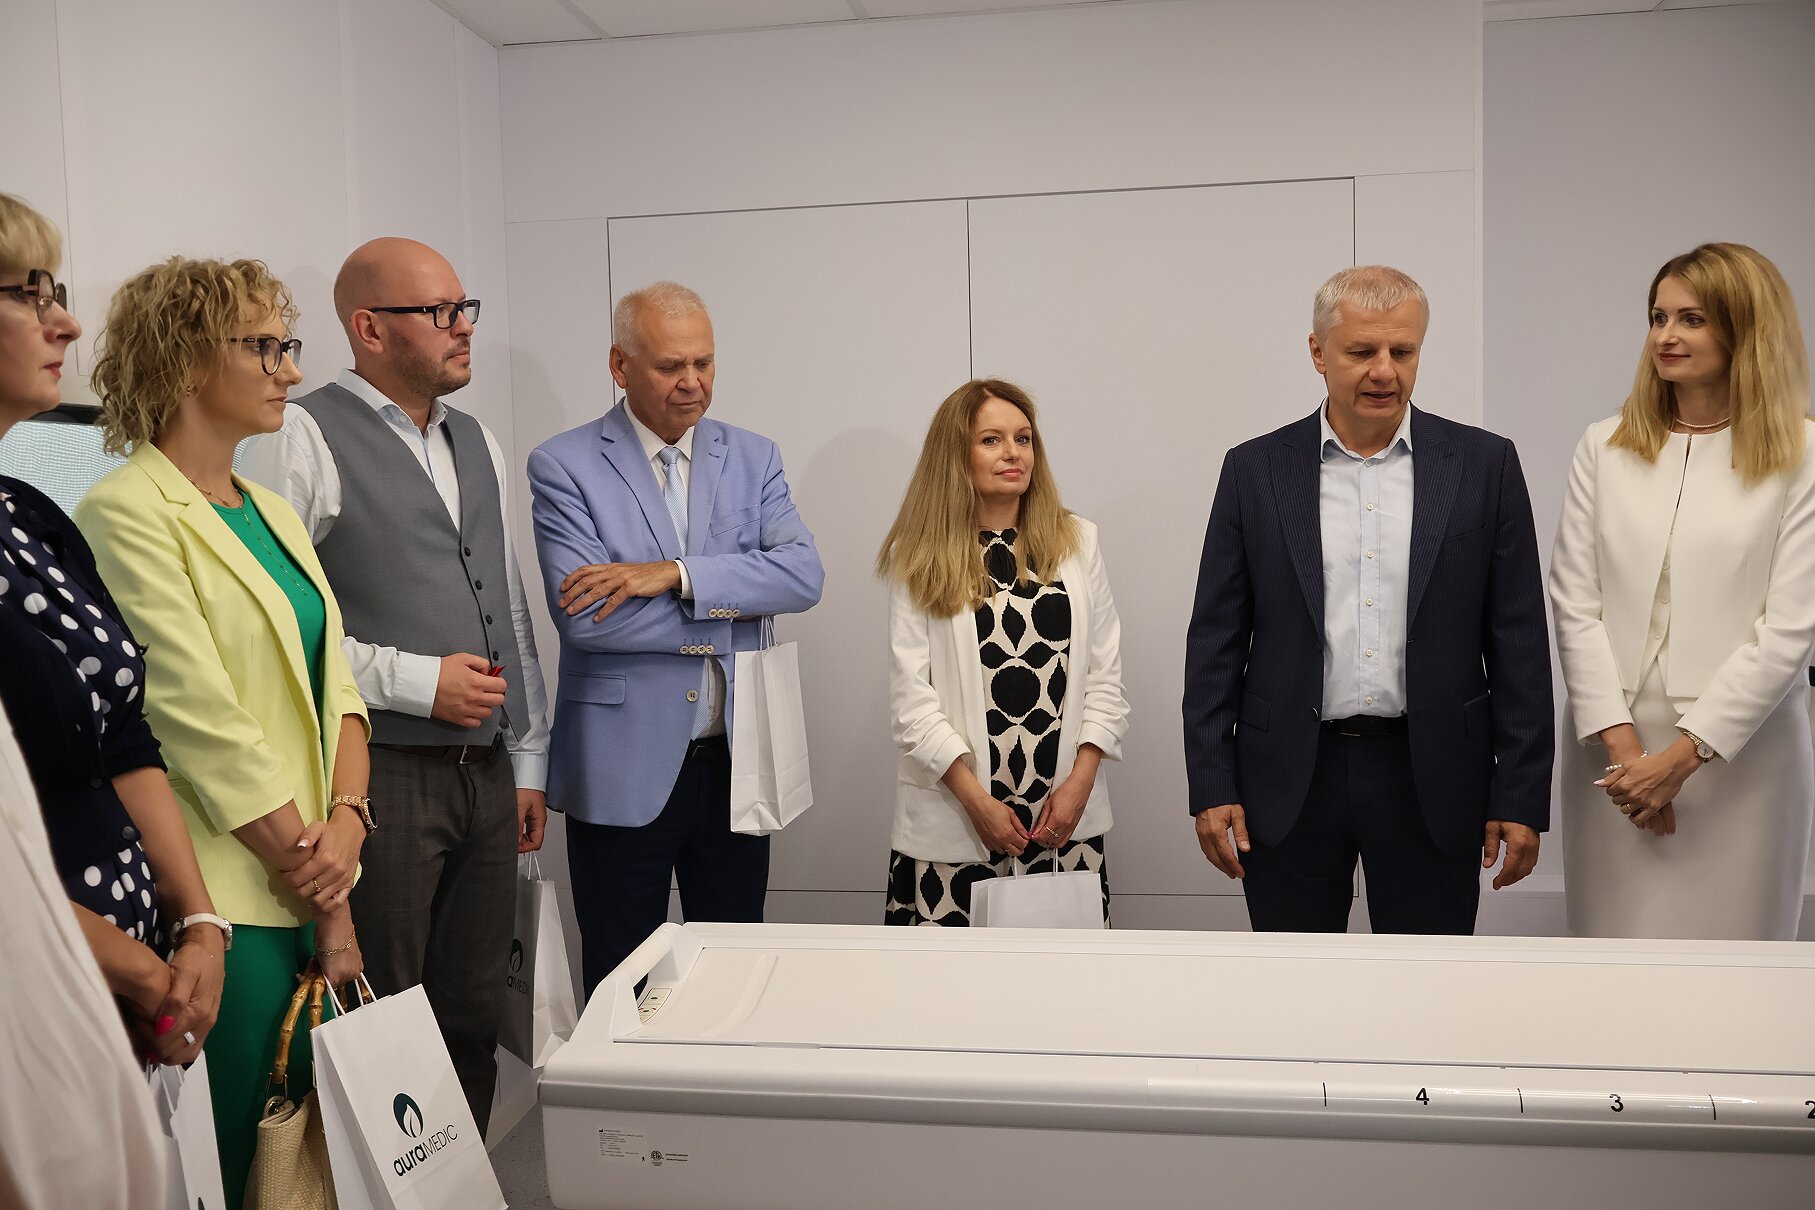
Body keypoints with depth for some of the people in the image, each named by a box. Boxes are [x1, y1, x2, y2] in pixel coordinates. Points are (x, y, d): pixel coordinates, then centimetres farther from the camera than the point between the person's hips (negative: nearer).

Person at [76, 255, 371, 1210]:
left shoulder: (273, 514, 14)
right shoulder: (126, 513, -12)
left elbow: (334, 684, 10)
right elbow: (205, 724, -17)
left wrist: (346, 820, -8)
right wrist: (324, 903, -13)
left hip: (306, 880, 7)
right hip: (227, 900, -7)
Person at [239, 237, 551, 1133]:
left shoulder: (477, 444, 16)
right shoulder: (304, 437, -7)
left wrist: (527, 764, 16)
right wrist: (417, 681, -14)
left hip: (485, 775, 7)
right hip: (381, 776, -6)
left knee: (474, 1022, 13)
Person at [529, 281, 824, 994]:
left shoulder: (753, 459, 7)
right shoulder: (564, 466, -4)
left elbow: (805, 575, -9)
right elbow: (584, 616, -17)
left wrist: (673, 573, -19)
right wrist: (732, 609, -12)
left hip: (735, 763, 4)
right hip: (622, 769, -3)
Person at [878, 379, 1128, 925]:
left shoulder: (1078, 541, 9)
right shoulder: (920, 557, 1)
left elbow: (1105, 674, 7)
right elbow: (911, 696, -4)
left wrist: (1080, 780, -4)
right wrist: (976, 799, -10)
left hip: (1066, 818, 2)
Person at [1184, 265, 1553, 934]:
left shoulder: (1484, 465, 2)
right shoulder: (1255, 470, 2)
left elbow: (1519, 640, 2)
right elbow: (1215, 639, 2)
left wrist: (1522, 795, -1)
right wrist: (1211, 785, -3)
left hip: (1432, 781, 0)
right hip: (1288, 784, 0)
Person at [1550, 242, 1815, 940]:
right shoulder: (1606, 446, 6)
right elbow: (1574, 602, 1)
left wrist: (1684, 754, -11)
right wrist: (1620, 742, -7)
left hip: (1739, 749, -2)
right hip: (1614, 746, 2)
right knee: (1613, 952, 7)